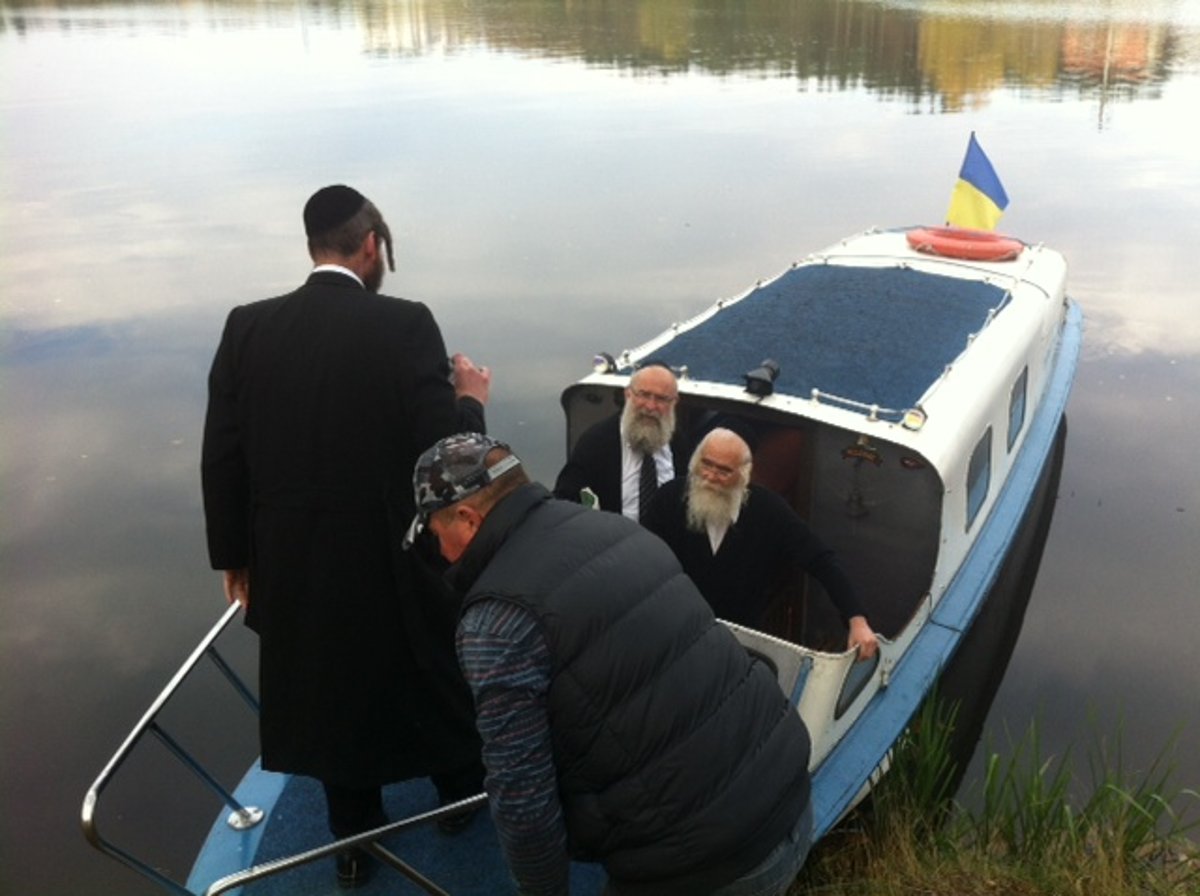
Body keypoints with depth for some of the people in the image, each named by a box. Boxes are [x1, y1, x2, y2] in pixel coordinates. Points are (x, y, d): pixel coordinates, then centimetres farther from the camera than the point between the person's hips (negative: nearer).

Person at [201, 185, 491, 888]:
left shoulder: (248, 327, -5)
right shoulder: (404, 324, -16)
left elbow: (222, 456, -2)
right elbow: (444, 451, -20)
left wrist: (234, 555, 10)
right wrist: (470, 399, 1)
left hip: (294, 560, 3)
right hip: (395, 555, -3)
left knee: (330, 686, 21)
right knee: (435, 670, 22)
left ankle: (356, 839, 38)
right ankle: (462, 789, 45)